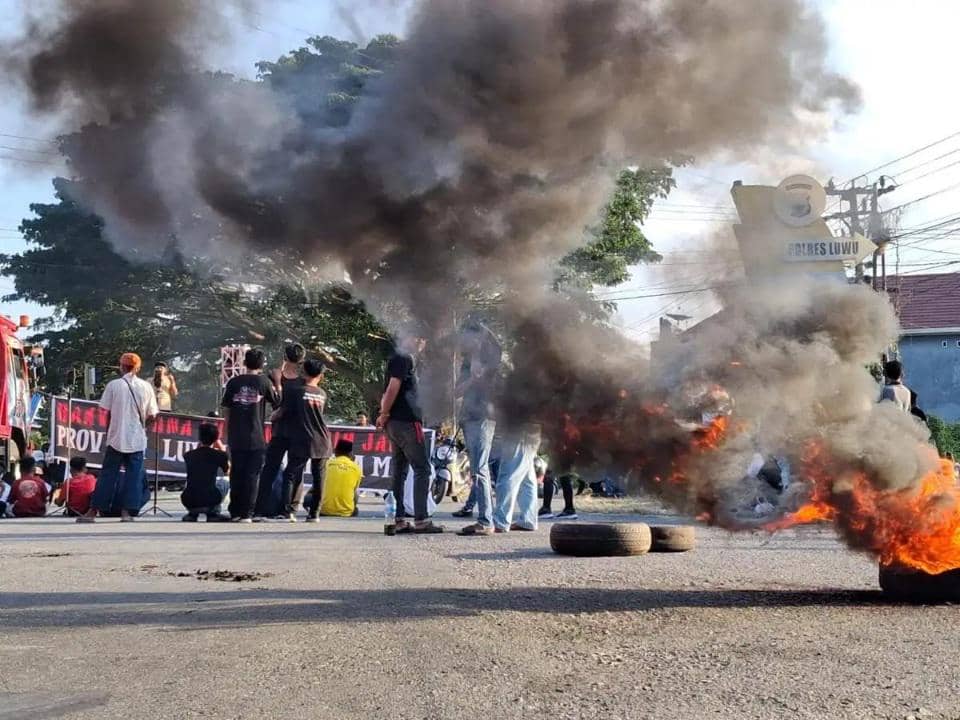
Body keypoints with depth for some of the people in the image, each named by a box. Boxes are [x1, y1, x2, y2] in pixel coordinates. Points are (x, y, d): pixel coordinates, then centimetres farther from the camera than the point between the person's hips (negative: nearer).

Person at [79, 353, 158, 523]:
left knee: (108, 474, 5)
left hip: (116, 438, -1)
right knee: (133, 476, 6)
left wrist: (108, 433, 13)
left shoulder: (113, 385, -3)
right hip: (138, 440, 1)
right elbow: (152, 416, 0)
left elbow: (108, 413, -1)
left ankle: (93, 511, 5)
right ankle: (127, 512, 2)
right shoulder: (146, 387, 1)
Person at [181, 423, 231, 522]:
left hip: (188, 503, 3)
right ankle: (213, 514, 16)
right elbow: (228, 470, 25)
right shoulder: (219, 454, 3)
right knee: (224, 483, 29)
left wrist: (198, 447, 39)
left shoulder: (188, 455, 11)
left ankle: (192, 515, 19)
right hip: (210, 502, -3)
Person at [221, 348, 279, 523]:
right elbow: (277, 402, 7)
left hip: (236, 437, 2)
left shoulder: (233, 382, 2)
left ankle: (235, 512, 13)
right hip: (256, 438, -2)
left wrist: (228, 433, 14)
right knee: (252, 476, 1)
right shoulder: (264, 382, -4)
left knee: (236, 475, 9)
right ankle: (247, 514, -2)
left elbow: (226, 409, 6)